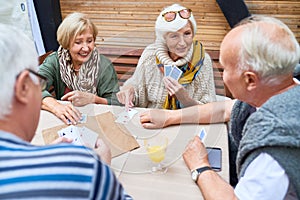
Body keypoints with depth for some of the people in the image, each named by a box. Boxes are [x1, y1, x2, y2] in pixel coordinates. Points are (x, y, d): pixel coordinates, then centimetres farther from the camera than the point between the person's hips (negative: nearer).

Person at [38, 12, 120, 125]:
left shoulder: (104, 66, -8)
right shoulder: (54, 61, -5)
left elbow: (117, 104, -8)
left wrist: (92, 99, -25)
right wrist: (55, 106, -40)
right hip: (63, 122, 1)